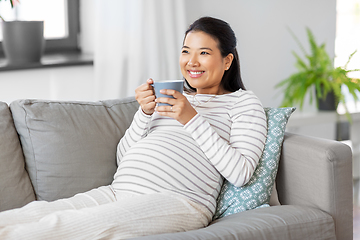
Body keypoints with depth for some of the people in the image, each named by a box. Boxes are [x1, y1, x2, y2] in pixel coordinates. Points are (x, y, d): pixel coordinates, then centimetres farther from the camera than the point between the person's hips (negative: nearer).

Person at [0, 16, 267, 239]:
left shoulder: (244, 102, 13)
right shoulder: (169, 97, 29)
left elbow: (240, 173, -4)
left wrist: (193, 119, -8)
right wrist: (145, 112, 5)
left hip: (179, 200, -6)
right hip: (118, 191, 6)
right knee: (36, 212, -22)